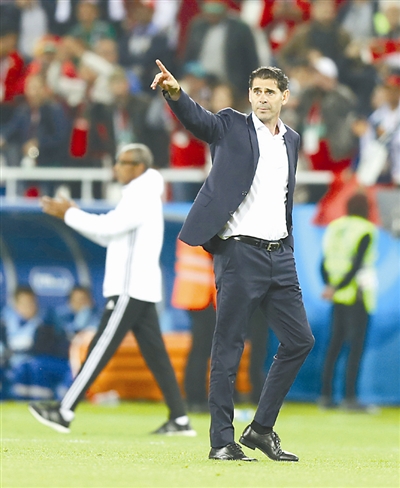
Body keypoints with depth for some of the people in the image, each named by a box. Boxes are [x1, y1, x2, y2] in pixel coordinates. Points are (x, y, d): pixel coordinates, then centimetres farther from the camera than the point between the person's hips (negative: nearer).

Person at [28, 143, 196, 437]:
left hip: (130, 289, -10)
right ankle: (180, 420, 4)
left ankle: (65, 413, -9)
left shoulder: (141, 198, -12)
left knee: (100, 350, -9)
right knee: (155, 355, 7)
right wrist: (74, 214, 13)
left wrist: (69, 214, -14)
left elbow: (109, 226, -23)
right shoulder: (141, 197, 20)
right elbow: (109, 235, 22)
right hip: (141, 288, 10)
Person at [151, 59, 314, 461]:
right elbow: (197, 119, -20)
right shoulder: (232, 127, 0)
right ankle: (222, 441, 1)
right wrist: (175, 92, -41)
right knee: (228, 349, -3)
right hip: (240, 252, -6)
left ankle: (261, 428, 15)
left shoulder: (291, 140, 16)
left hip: (279, 255, 6)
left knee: (299, 340, 5)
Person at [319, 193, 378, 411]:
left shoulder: (334, 227, 11)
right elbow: (357, 264, -17)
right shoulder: (366, 231, -9)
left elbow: (324, 264, 8)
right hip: (358, 293, -7)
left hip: (339, 296, 7)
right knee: (356, 344, -5)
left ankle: (325, 395, 9)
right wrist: (336, 289, -16)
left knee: (335, 343, 11)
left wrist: (330, 286, 2)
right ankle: (350, 397, -9)